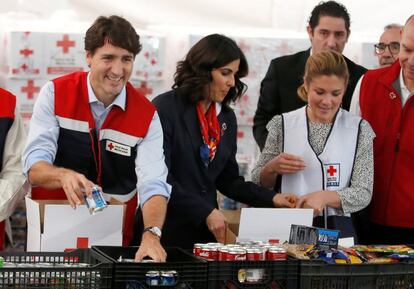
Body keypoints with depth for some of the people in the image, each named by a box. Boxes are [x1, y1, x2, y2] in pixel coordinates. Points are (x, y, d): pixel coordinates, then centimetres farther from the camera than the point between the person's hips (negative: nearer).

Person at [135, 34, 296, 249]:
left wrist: (271, 199, 2)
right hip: (167, 231, -6)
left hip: (206, 231, 6)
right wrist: (205, 211, -20)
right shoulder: (166, 108, -10)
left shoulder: (226, 118, 10)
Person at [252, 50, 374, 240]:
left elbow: (363, 194, 0)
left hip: (338, 231, 0)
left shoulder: (359, 129, 4)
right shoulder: (282, 125, 6)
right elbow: (258, 184, 12)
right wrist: (272, 168, -9)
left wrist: (324, 197, -16)